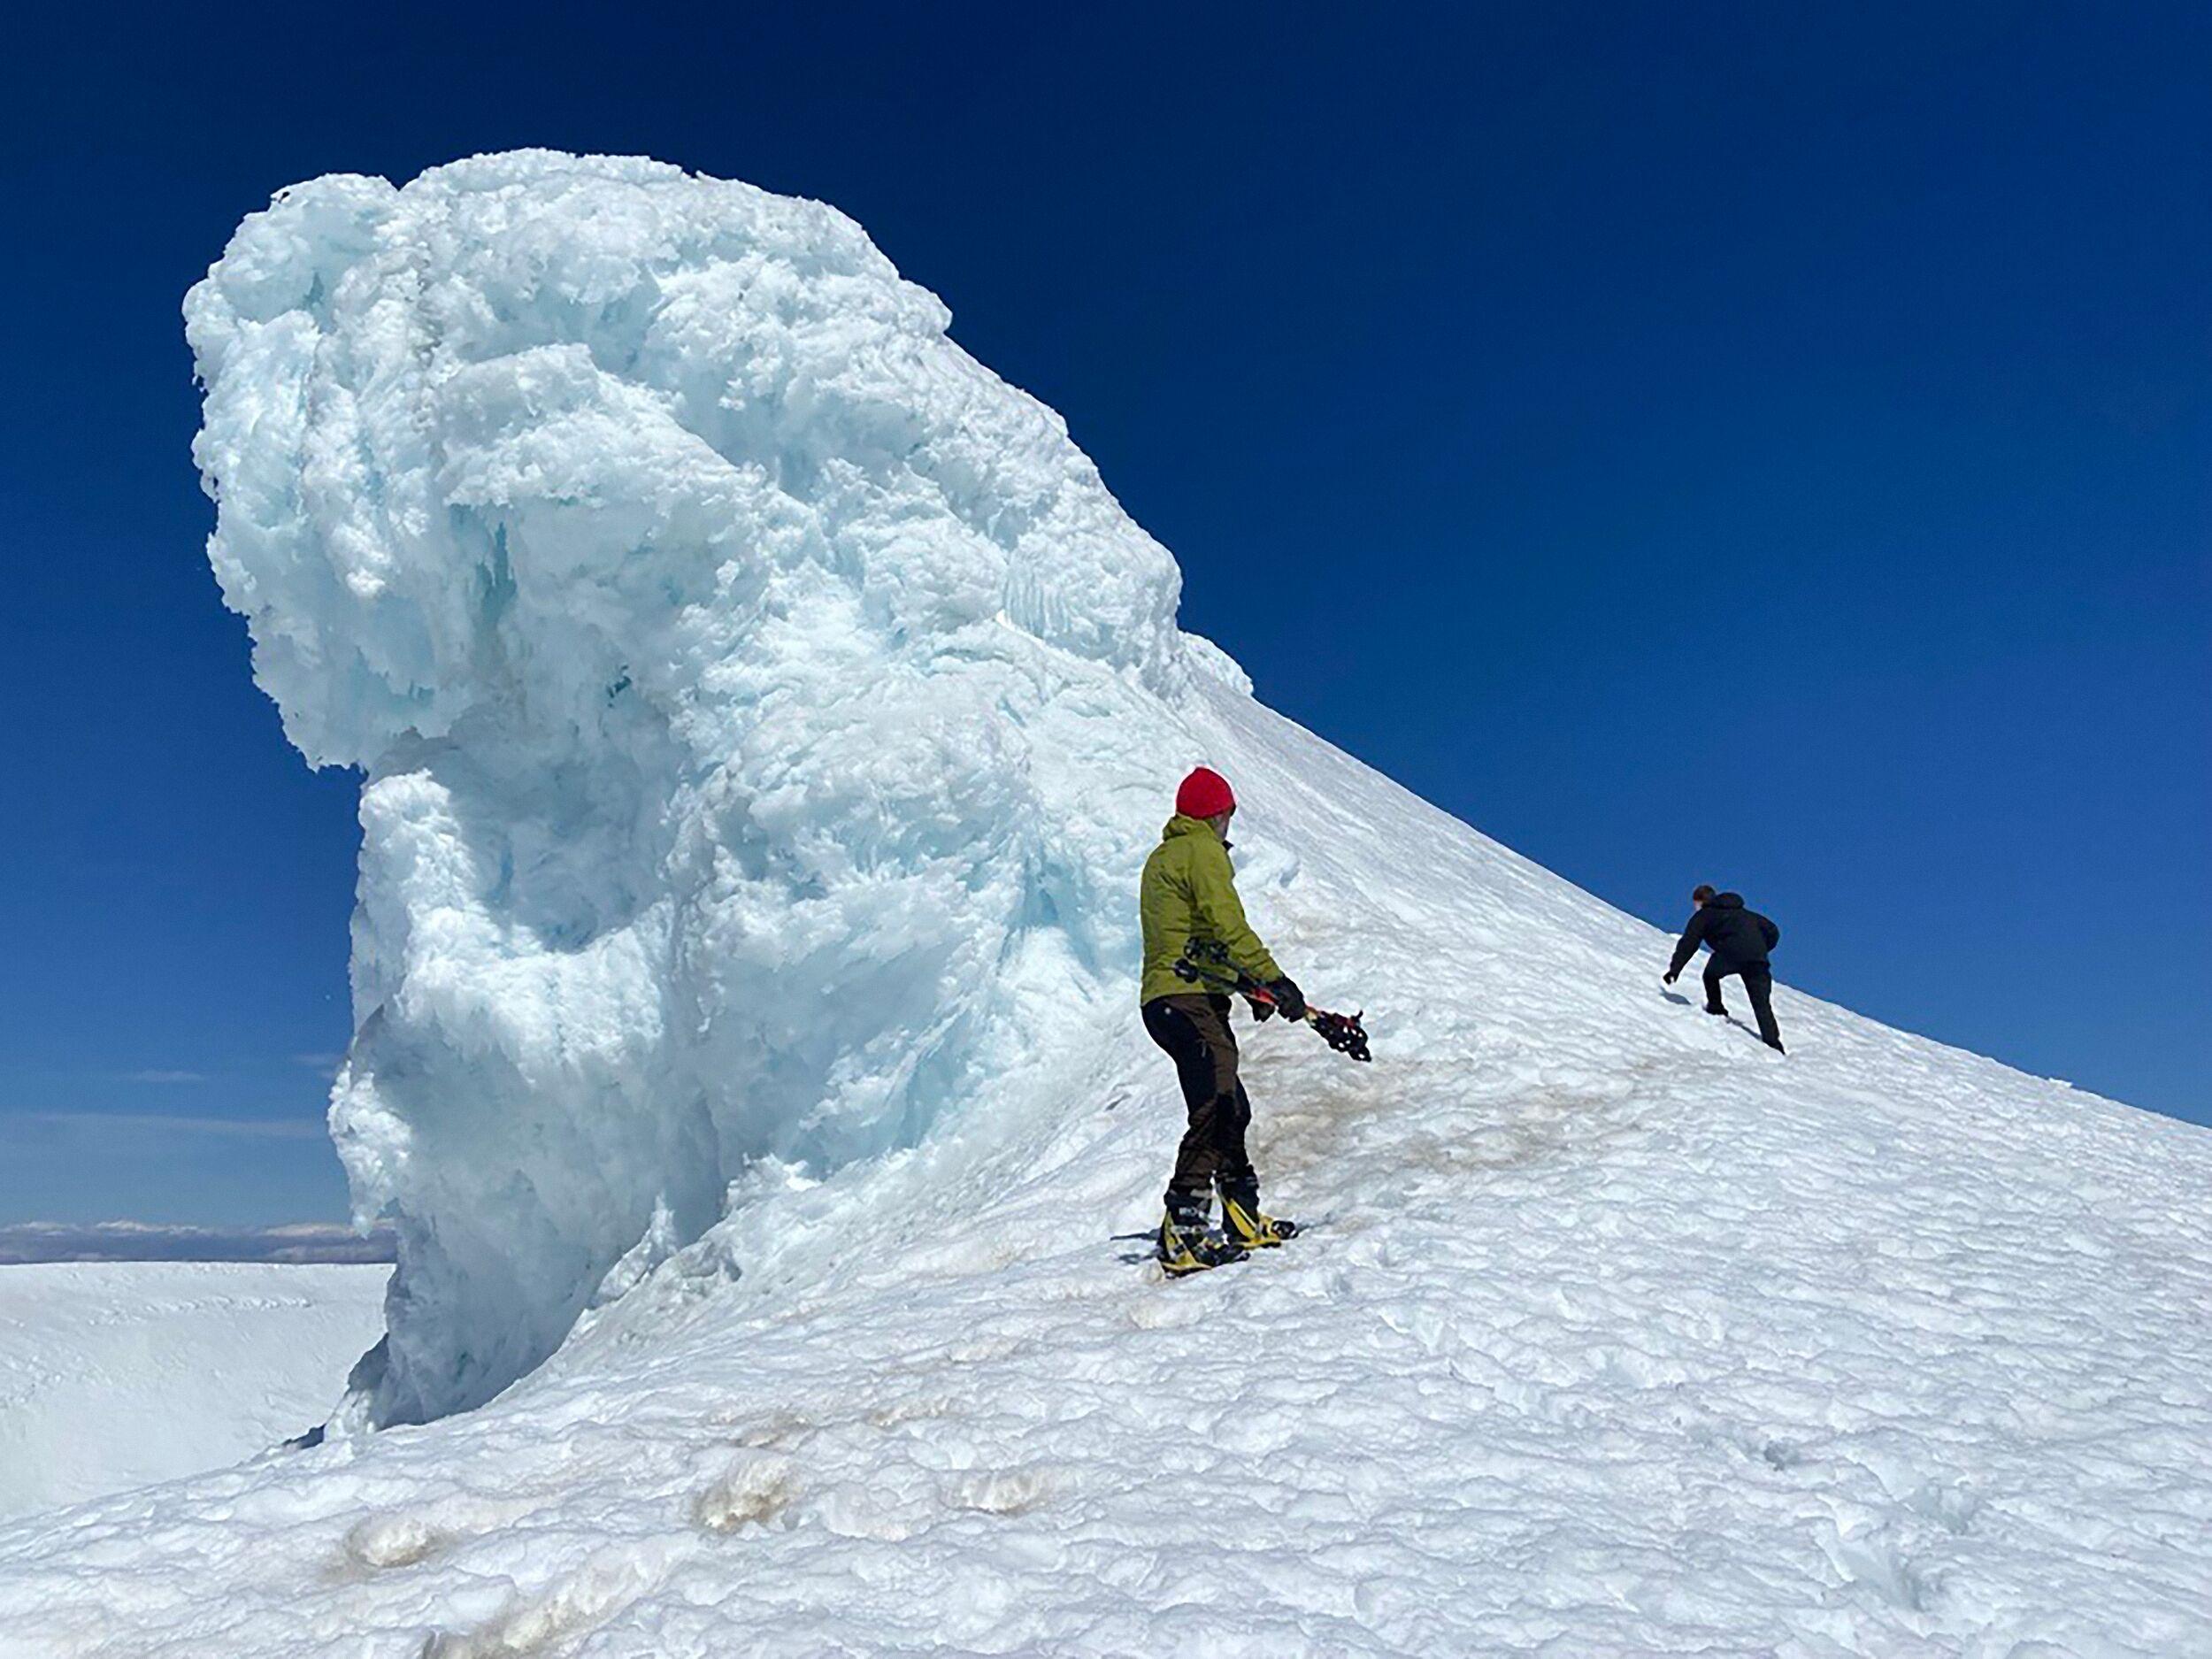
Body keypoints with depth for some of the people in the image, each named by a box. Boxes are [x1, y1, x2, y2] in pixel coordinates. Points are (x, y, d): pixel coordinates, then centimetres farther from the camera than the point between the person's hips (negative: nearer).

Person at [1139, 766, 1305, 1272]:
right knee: (1215, 1111, -16)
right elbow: (1230, 927, -17)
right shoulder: (1203, 851, -5)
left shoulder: (1160, 858, 25)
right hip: (1190, 1000, -10)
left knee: (1231, 1110, 14)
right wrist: (1274, 979, -16)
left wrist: (1249, 984, 23)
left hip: (1162, 998, 10)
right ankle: (1183, 1230, -20)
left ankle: (1244, 1218, 19)